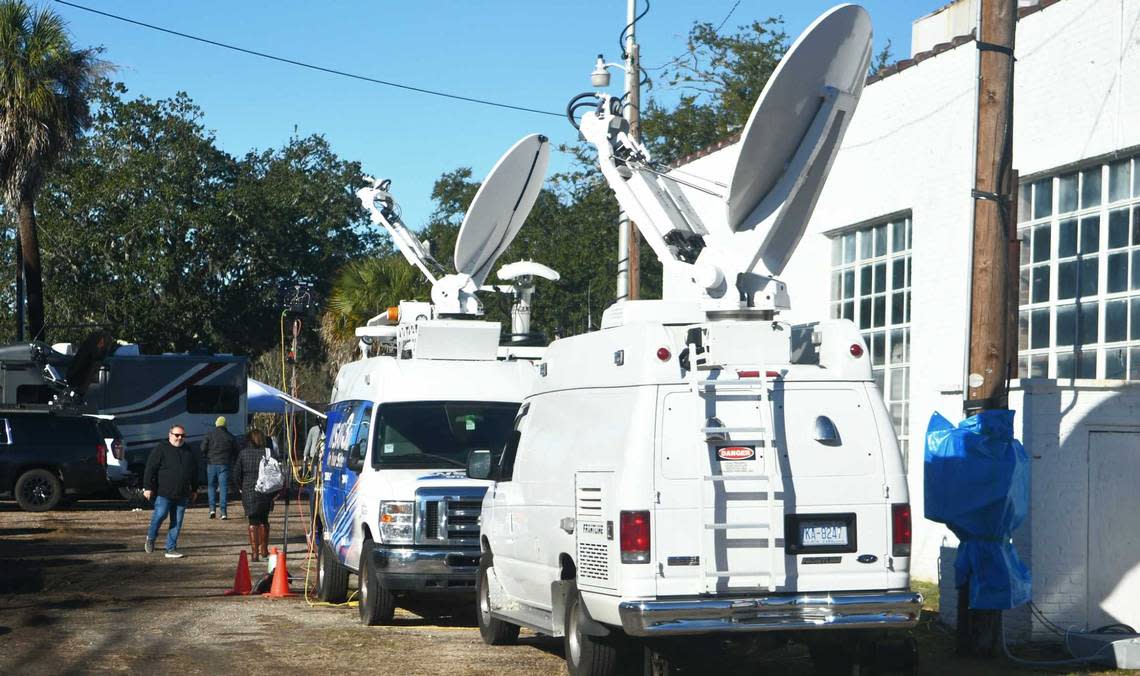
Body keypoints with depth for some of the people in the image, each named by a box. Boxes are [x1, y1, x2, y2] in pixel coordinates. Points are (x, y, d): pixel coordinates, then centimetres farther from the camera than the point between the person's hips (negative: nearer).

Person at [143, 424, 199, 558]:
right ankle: (150, 537, 15)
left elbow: (194, 472, 23)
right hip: (164, 493, -5)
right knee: (160, 514, -14)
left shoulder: (189, 452, 14)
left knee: (177, 522, 4)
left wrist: (194, 490, 22)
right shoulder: (160, 449, -2)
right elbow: (150, 469, -6)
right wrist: (148, 487, -12)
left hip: (182, 495, 5)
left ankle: (171, 549, 10)